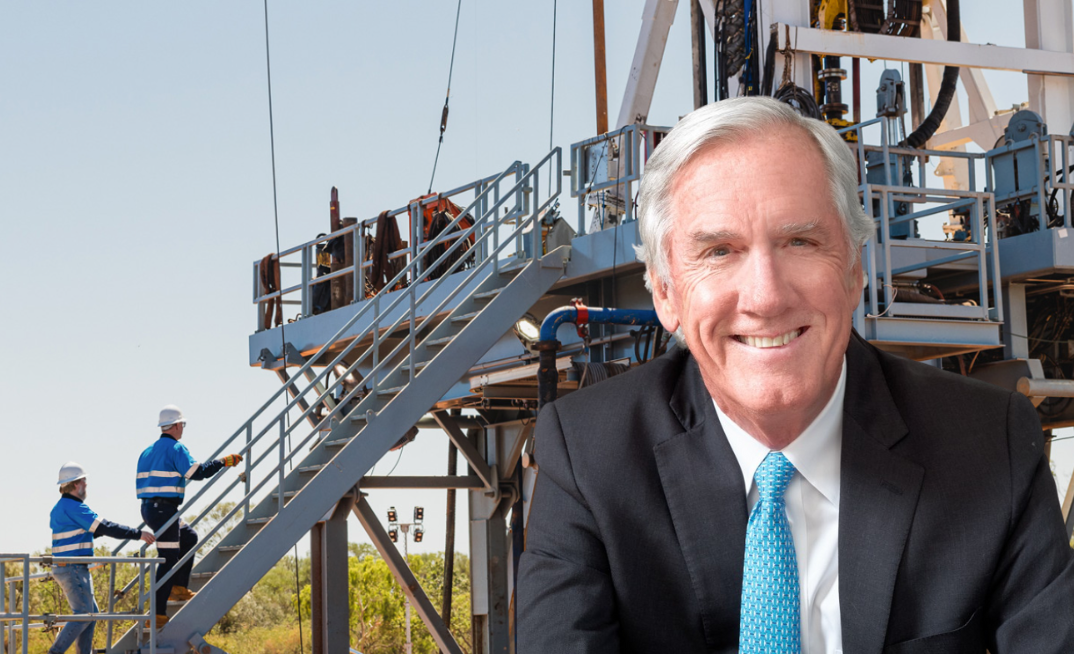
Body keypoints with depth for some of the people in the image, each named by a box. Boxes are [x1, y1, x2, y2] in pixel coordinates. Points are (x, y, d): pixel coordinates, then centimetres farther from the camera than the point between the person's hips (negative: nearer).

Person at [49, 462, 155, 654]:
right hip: (73, 568, -10)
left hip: (64, 568, 10)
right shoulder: (74, 507, -15)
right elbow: (106, 528, -18)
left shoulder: (59, 508, 16)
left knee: (91, 613, 13)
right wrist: (138, 534, -15)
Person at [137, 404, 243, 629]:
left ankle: (179, 587, 21)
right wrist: (223, 462, -10)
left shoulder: (147, 452, 18)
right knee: (168, 561, -7)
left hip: (147, 508, 9)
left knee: (189, 537, 26)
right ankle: (157, 614, -9)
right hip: (164, 510, -9)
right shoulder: (176, 448, -9)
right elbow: (197, 472, -19)